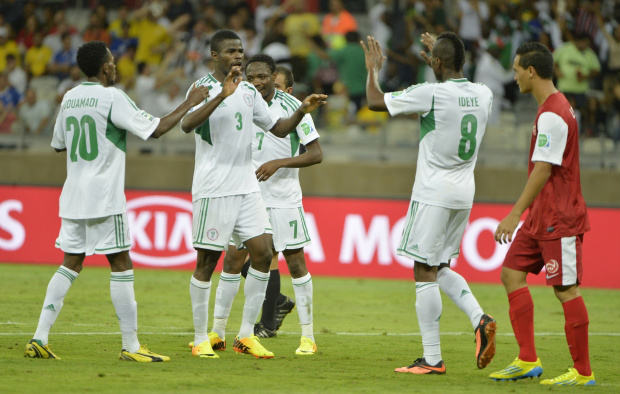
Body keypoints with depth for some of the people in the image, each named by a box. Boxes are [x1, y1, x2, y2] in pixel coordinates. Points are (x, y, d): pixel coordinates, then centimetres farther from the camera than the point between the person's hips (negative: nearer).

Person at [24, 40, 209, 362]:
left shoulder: (69, 98, 11)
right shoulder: (112, 98, -10)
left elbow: (58, 144, 23)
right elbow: (155, 129, -14)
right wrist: (190, 103, -4)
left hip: (73, 196, 7)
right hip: (104, 197, -7)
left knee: (70, 264, 11)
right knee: (121, 265, -2)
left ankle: (40, 338, 3)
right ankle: (131, 345, -2)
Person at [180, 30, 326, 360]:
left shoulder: (249, 92, 12)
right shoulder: (204, 88, -9)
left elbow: (278, 128, 18)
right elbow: (187, 124, -28)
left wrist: (301, 112, 0)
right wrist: (223, 94, -36)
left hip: (247, 187, 7)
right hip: (213, 190, -6)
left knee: (263, 253, -1)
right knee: (206, 262, -1)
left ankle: (246, 335, 8)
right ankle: (201, 339, 10)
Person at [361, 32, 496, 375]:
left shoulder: (430, 94, -16)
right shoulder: (483, 95, 4)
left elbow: (375, 101, -7)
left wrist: (373, 69, 11)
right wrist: (440, 65, 40)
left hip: (433, 193, -7)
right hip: (464, 194, 7)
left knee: (425, 273, -1)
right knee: (440, 269, 19)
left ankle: (432, 359, -1)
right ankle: (480, 319, -3)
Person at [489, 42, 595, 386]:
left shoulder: (552, 115, -18)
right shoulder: (556, 107, 14)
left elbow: (544, 170, -23)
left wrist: (516, 213, -23)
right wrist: (524, 213, 25)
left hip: (558, 218, -11)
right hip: (542, 217, 11)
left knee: (566, 290, -6)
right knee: (512, 274, 9)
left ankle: (583, 372, -1)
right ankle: (527, 360, 9)